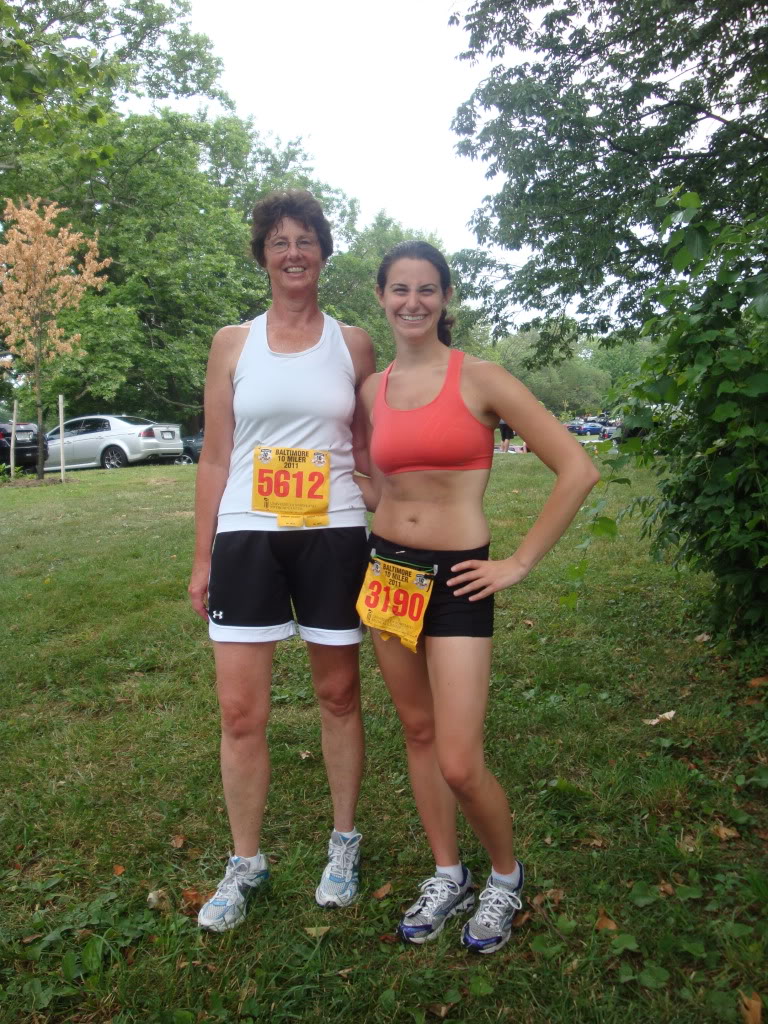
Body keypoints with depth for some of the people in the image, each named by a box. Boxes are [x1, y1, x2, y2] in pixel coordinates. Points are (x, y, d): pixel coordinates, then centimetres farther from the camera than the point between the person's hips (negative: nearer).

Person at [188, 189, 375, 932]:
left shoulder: (352, 344, 6)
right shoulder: (232, 344, 7)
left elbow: (370, 452, 10)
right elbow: (215, 459, 6)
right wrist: (202, 559, 4)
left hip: (333, 536, 0)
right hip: (246, 537, 1)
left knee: (339, 695, 11)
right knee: (241, 711, 3)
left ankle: (343, 846, 31)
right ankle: (244, 863, 24)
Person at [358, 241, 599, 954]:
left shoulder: (480, 379, -8)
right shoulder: (372, 391, 7)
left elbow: (577, 471, -10)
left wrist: (520, 563, -9)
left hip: (455, 578, -5)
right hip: (386, 569, 5)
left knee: (459, 764, -6)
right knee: (418, 733, 14)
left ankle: (506, 876, 25)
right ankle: (447, 876, 34)